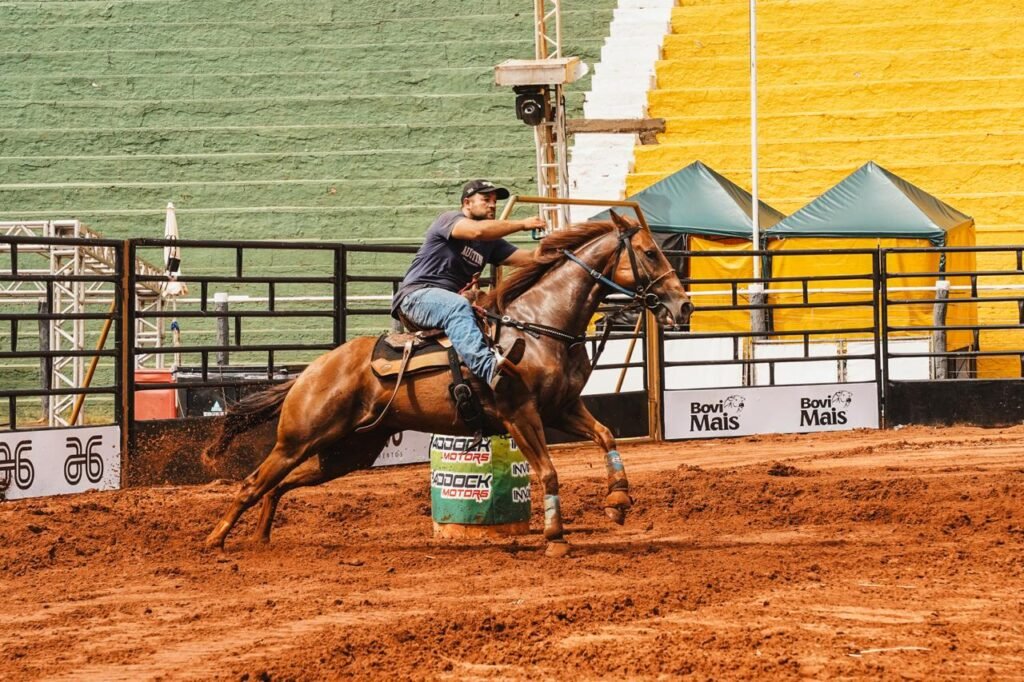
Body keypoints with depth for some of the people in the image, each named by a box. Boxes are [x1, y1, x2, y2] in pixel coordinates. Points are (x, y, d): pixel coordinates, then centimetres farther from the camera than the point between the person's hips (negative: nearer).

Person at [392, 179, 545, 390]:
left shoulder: (491, 242, 20)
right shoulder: (449, 219, -3)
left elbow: (527, 258, 10)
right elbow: (477, 230, -24)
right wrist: (522, 224, -19)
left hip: (451, 301, 9)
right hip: (418, 296, -9)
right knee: (458, 307, -39)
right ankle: (489, 368, -63)